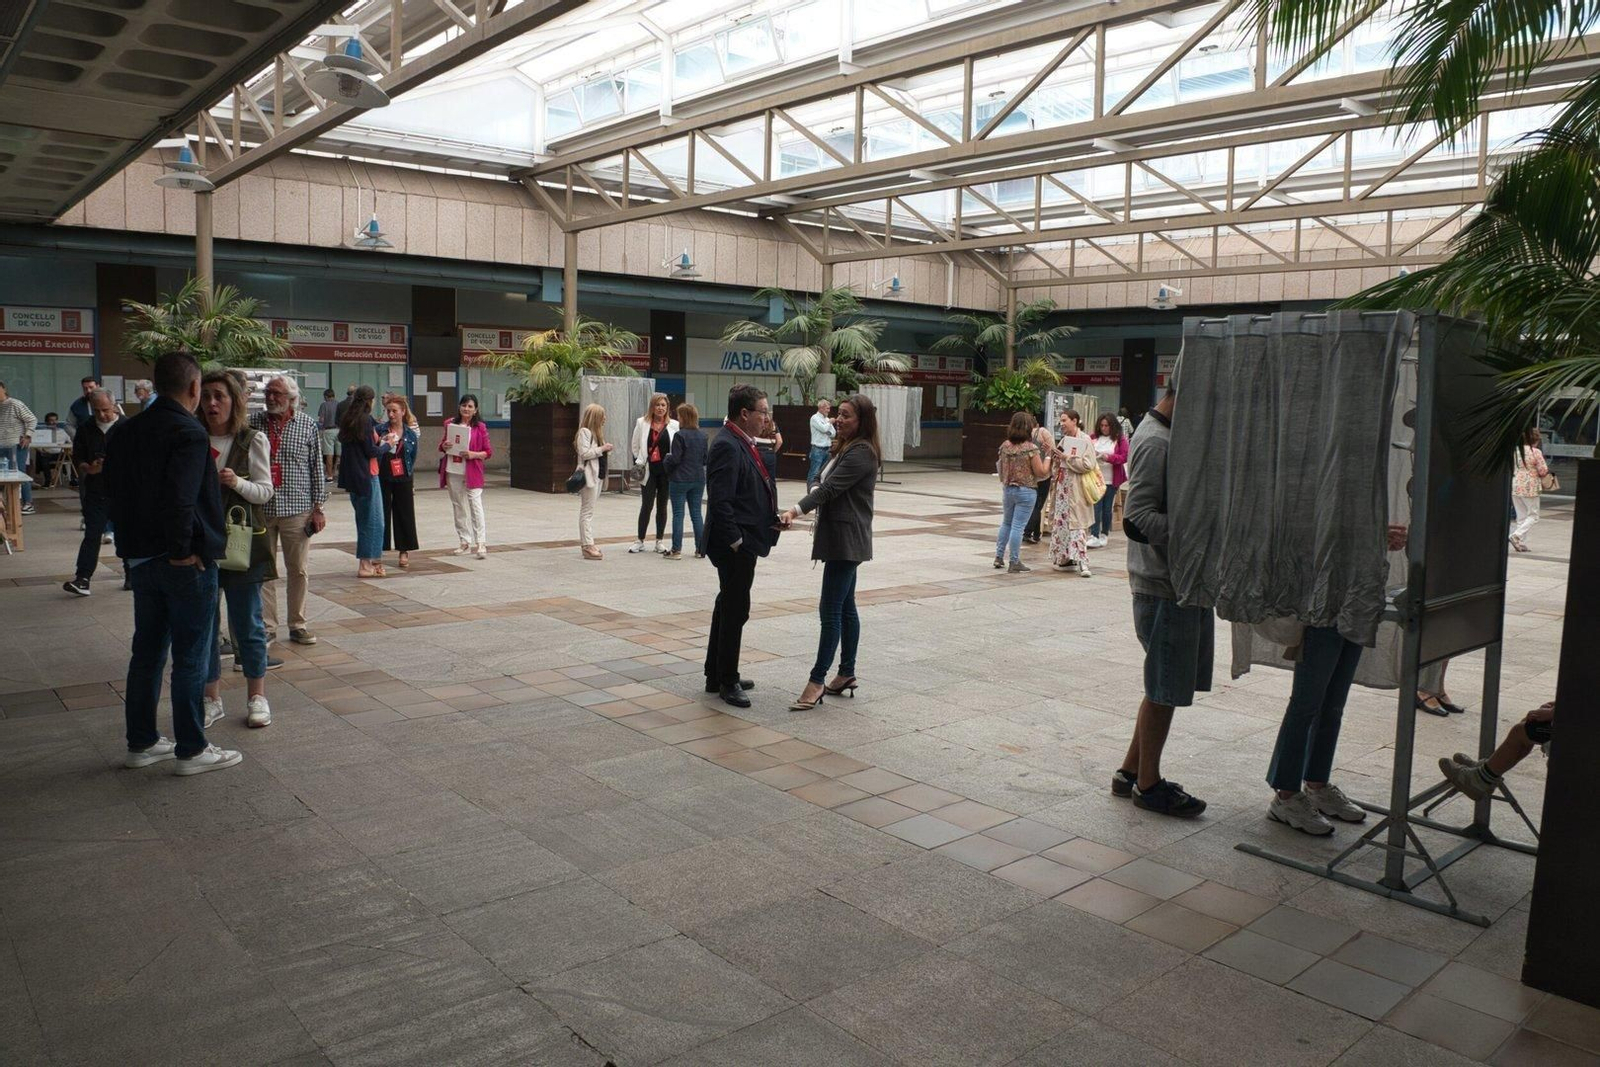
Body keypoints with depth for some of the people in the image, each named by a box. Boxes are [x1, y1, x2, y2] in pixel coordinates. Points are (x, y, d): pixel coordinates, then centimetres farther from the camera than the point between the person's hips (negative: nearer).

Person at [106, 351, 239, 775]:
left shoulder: (124, 433, 10)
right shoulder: (189, 433, -17)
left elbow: (115, 491, 14)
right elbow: (179, 499, -26)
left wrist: (134, 543, 16)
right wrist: (183, 550, -17)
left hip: (140, 558, 8)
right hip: (186, 562, -8)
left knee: (147, 652, 16)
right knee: (190, 657, 1)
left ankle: (140, 743, 26)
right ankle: (191, 750, 9)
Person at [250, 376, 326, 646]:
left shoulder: (308, 425, 2)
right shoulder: (253, 423, 4)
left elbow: (317, 468, 4)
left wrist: (318, 507, 1)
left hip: (297, 510, -1)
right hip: (261, 509, 1)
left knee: (297, 570, 7)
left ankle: (298, 625, 17)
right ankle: (267, 627, 13)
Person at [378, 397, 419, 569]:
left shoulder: (411, 433, 2)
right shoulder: (380, 430, -3)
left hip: (403, 479, 1)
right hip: (382, 479, -1)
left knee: (404, 514, 6)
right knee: (381, 515, 2)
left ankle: (404, 552, 17)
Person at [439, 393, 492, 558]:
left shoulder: (480, 427, -2)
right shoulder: (450, 424, 7)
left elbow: (489, 451, -1)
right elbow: (442, 445, 18)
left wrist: (474, 455, -18)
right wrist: (444, 446, -6)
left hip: (472, 472, -4)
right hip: (453, 472, 4)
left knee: (476, 506, -10)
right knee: (458, 507, 10)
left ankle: (481, 543, -11)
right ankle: (465, 542, 20)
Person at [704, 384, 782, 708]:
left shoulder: (744, 443, 13)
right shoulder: (726, 446, -19)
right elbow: (720, 502, -24)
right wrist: (735, 541, -21)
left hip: (744, 542, 11)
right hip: (735, 546, -11)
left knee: (729, 608, 18)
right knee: (735, 611, -1)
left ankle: (717, 676, 30)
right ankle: (727, 681, 12)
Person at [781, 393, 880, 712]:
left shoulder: (862, 452, -15)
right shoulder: (843, 447, 17)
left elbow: (831, 487, -24)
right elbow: (821, 480, 17)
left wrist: (797, 510, -31)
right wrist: (815, 493, -3)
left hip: (847, 539, -10)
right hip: (838, 535, 10)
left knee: (831, 609, -9)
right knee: (845, 607, 14)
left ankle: (818, 680, -7)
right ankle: (846, 674, 21)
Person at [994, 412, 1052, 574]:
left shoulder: (1005, 446, -1)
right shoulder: (1031, 448, -16)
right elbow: (1041, 472, -12)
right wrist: (1048, 456, -1)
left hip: (1007, 489, 5)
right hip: (1025, 491, -5)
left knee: (1006, 523, 20)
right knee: (1018, 526, 0)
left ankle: (999, 557, 21)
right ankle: (1014, 562, 5)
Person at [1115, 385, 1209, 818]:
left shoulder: (1171, 436, 14)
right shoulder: (1155, 442, -17)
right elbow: (1139, 518, -24)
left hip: (1184, 583, 10)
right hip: (1164, 586, -10)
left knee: (1166, 688, 17)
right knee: (1164, 690, 2)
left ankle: (1132, 772, 28)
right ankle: (1148, 784, 17)